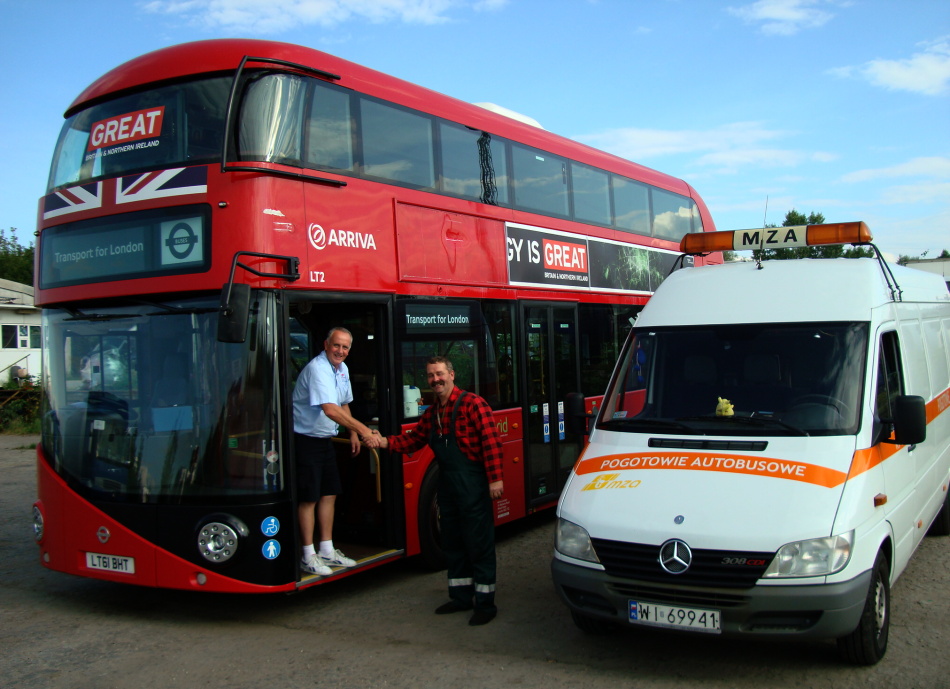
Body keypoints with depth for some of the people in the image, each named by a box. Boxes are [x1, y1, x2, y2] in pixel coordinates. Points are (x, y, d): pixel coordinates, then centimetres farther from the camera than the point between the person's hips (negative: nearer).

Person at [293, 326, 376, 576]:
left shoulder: (342, 369, 8)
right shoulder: (317, 369, -22)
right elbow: (330, 410, -33)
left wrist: (353, 434, 12)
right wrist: (362, 429, -34)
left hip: (326, 440, 9)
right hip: (305, 441, -9)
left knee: (329, 493, 11)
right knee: (308, 498, -4)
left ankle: (327, 550, 21)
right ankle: (308, 556, 6)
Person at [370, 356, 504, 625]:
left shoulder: (472, 404, -11)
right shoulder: (432, 413, 15)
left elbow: (491, 441, -16)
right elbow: (414, 439, 18)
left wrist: (495, 478, -21)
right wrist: (386, 442, 1)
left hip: (472, 485, -8)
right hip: (447, 486, 9)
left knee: (479, 543, -2)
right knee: (452, 542, 16)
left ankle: (485, 603, 7)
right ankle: (461, 596, 29)